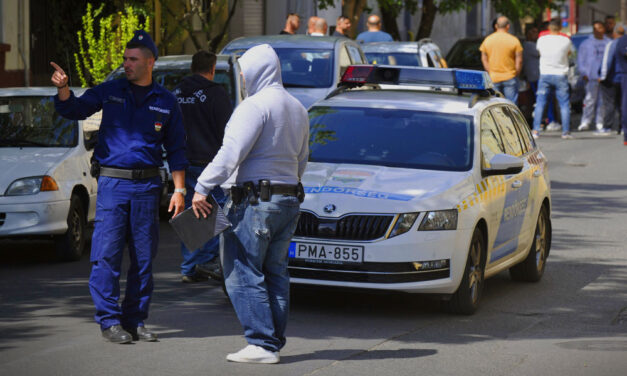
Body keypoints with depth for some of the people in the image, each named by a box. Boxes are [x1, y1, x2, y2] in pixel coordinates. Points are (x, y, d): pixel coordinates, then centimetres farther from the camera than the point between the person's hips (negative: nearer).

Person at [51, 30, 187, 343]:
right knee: (107, 254, -7)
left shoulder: (165, 102, 8)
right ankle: (109, 321, -2)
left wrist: (179, 190, 5)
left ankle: (134, 321, 13)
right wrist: (63, 89, -20)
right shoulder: (109, 92, 7)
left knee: (144, 258, 4)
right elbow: (73, 110, 2)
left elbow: (176, 150, 11)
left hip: (147, 187, 1)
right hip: (112, 182, -1)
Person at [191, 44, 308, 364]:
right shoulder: (297, 108, 17)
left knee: (243, 274, -6)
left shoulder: (255, 106, -12)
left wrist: (202, 187, -16)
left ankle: (262, 344, -10)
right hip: (290, 199, 9)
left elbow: (231, 153, -19)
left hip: (255, 199, -9)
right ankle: (275, 342, 13)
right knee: (275, 273, 12)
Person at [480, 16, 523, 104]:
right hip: (509, 77, -2)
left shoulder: (487, 40, 3)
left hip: (493, 79, 2)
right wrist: (516, 74, 8)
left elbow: (484, 59, 7)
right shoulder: (514, 40, -5)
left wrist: (490, 73, 12)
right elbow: (519, 60, -4)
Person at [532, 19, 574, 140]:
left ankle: (535, 130, 0)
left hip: (545, 75, 1)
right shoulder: (566, 41, -5)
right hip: (560, 75, -1)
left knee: (540, 103, 6)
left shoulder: (542, 39, -2)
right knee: (564, 104, 5)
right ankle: (565, 131, 3)